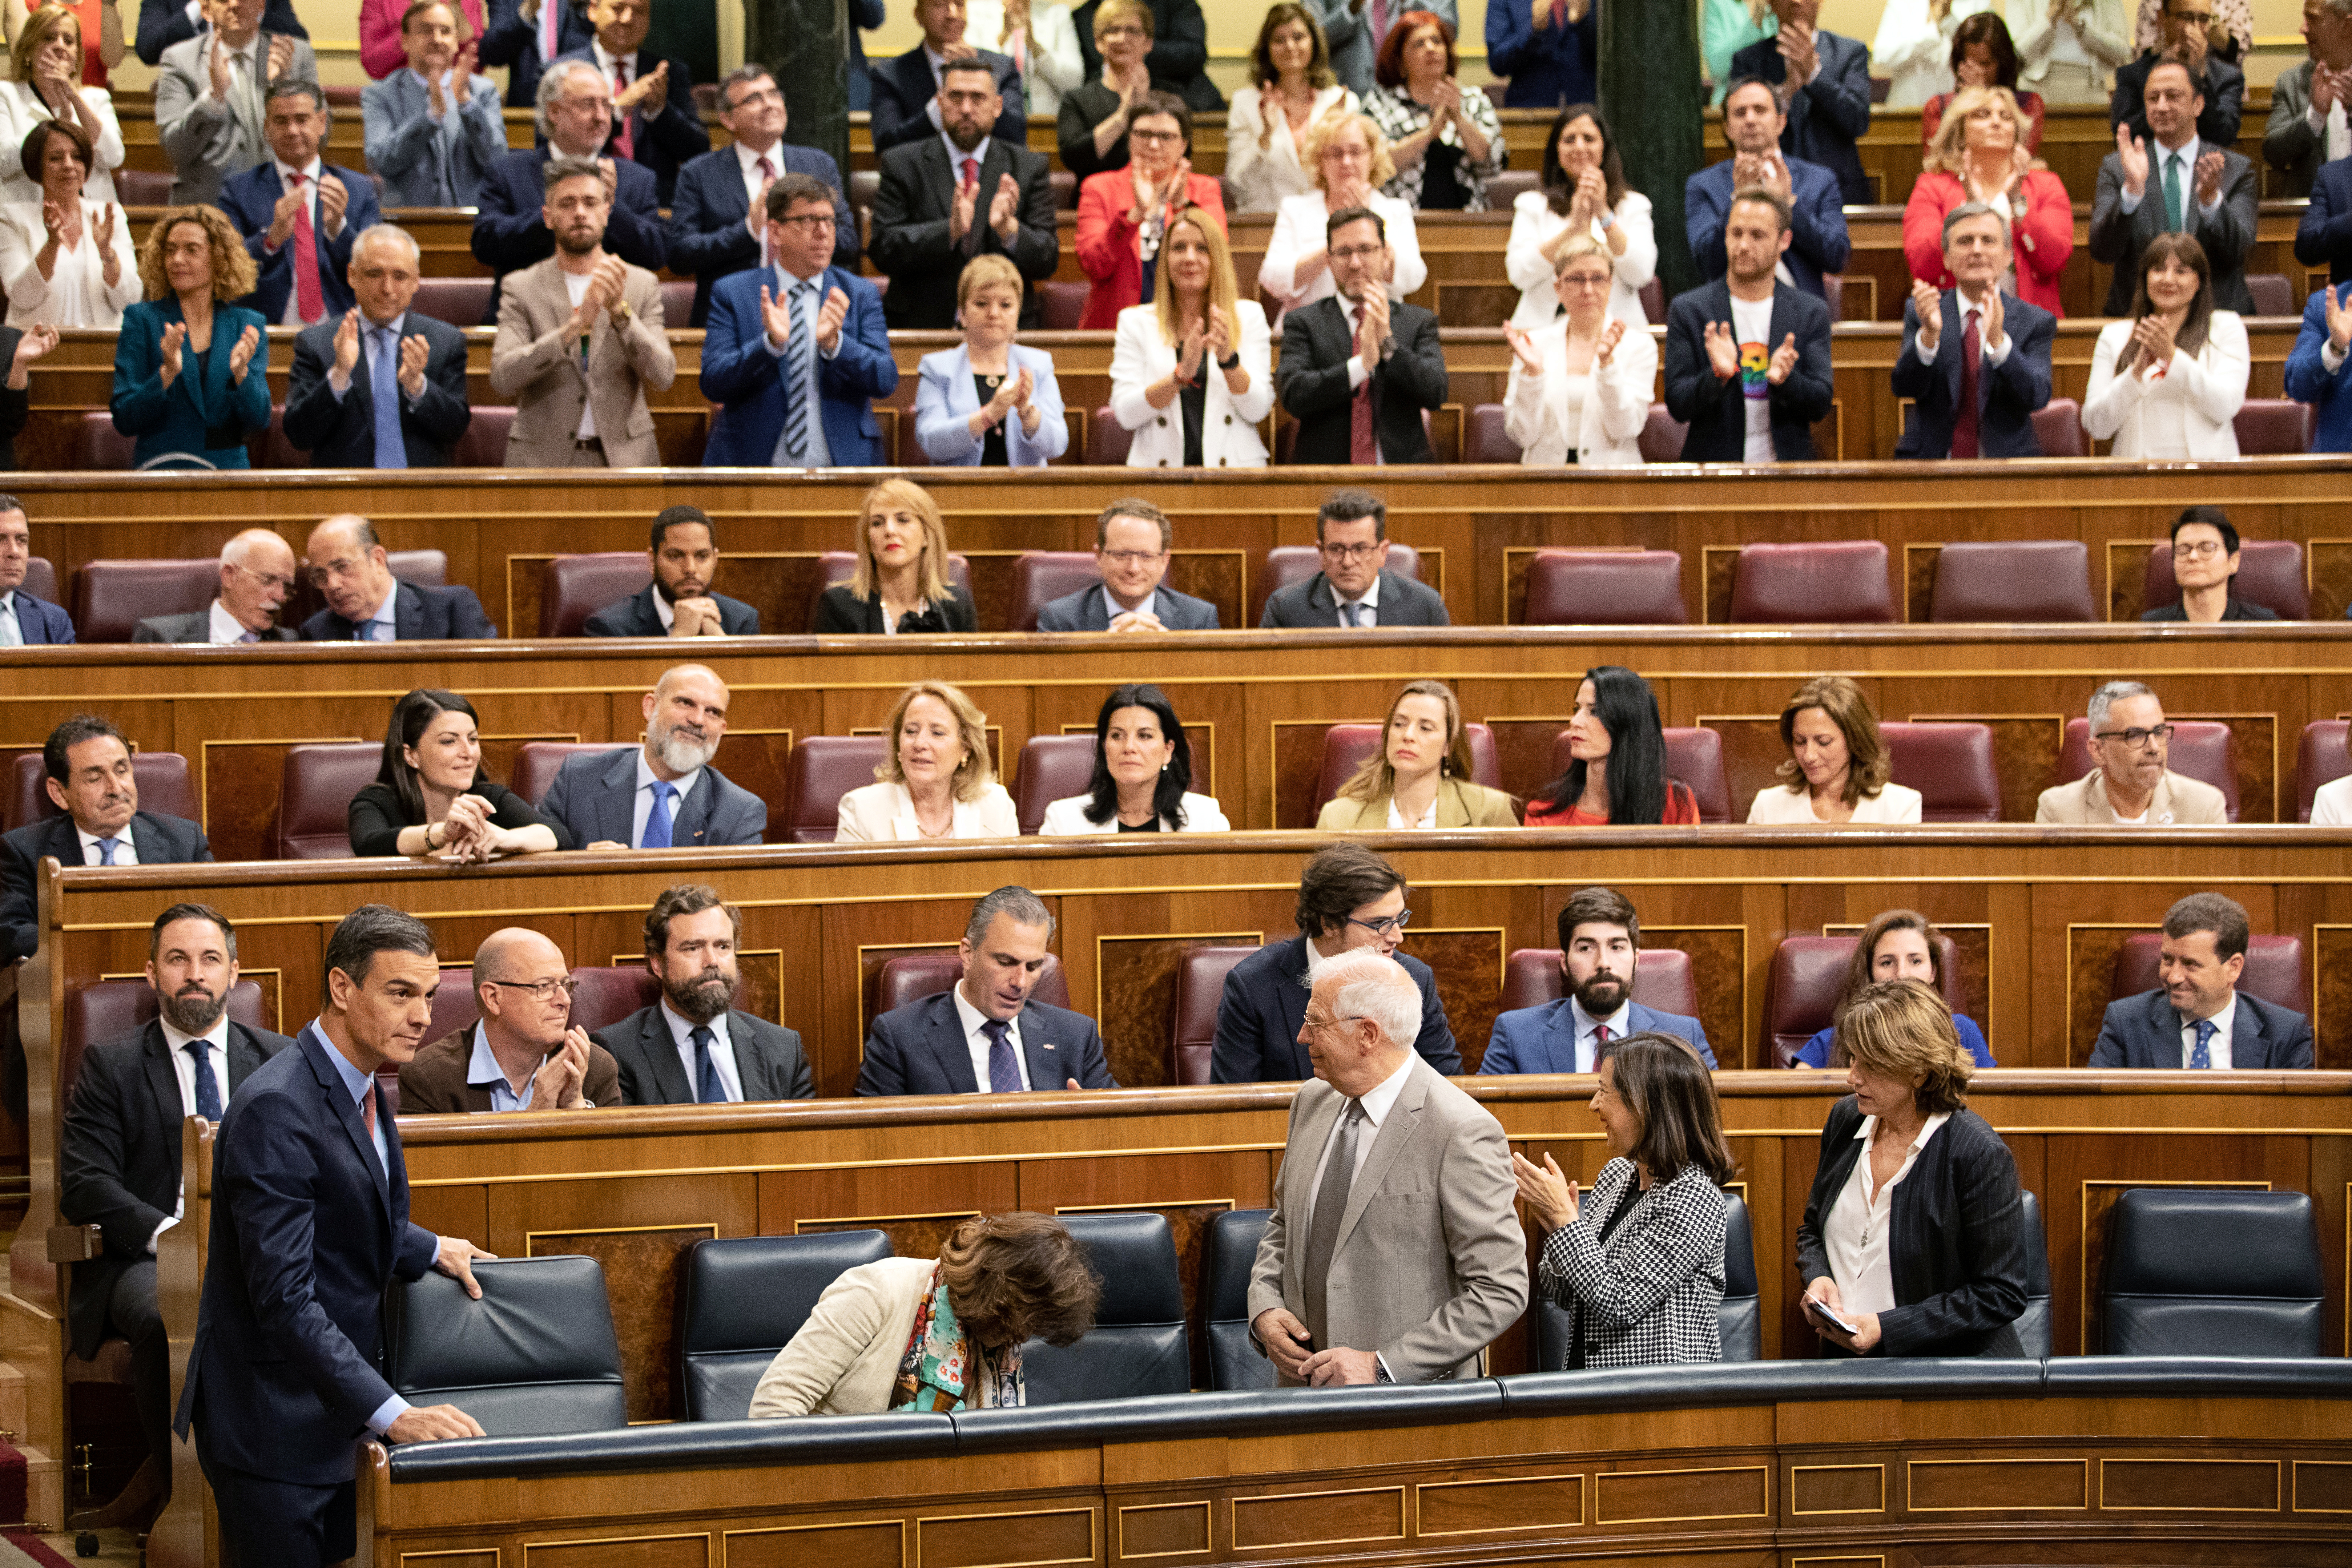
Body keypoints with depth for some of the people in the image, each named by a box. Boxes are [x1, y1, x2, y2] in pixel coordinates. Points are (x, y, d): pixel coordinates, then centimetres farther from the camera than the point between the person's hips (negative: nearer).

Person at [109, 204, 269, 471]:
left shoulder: (248, 326, 9)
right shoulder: (141, 320, 6)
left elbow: (258, 421, 2)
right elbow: (124, 422, -1)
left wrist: (241, 372, -15)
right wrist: (167, 373, -16)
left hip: (229, 470, 2)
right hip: (160, 472, -1)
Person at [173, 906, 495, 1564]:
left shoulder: (358, 1084, 8)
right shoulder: (275, 1109, -23)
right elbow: (285, 1298, -28)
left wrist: (430, 1250, 16)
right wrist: (392, 1412, -31)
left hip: (334, 1410, 9)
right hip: (274, 1428, -9)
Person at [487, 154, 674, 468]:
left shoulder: (643, 285, 8)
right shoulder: (520, 288, 4)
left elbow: (662, 377, -4)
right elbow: (502, 380, -10)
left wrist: (621, 311, -18)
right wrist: (574, 326, -21)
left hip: (624, 458, 1)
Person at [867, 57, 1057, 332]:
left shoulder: (1030, 167, 11)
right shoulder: (901, 164, 7)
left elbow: (1047, 262, 5)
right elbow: (883, 251, -3)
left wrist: (1009, 228, -15)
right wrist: (950, 230, -18)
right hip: (921, 326, -1)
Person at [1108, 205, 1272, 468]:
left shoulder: (1249, 316, 12)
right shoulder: (1135, 322, 11)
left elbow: (1257, 411, 3)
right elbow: (1125, 414, 0)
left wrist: (1228, 358, -13)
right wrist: (1181, 375, -14)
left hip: (1234, 474, 0)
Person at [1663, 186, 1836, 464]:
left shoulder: (1812, 313, 9)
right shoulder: (1687, 310, 5)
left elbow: (1821, 405, 5)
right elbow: (1677, 406, 1)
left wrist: (1785, 379, -14)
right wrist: (1718, 375, -17)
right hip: (1713, 468, -1)